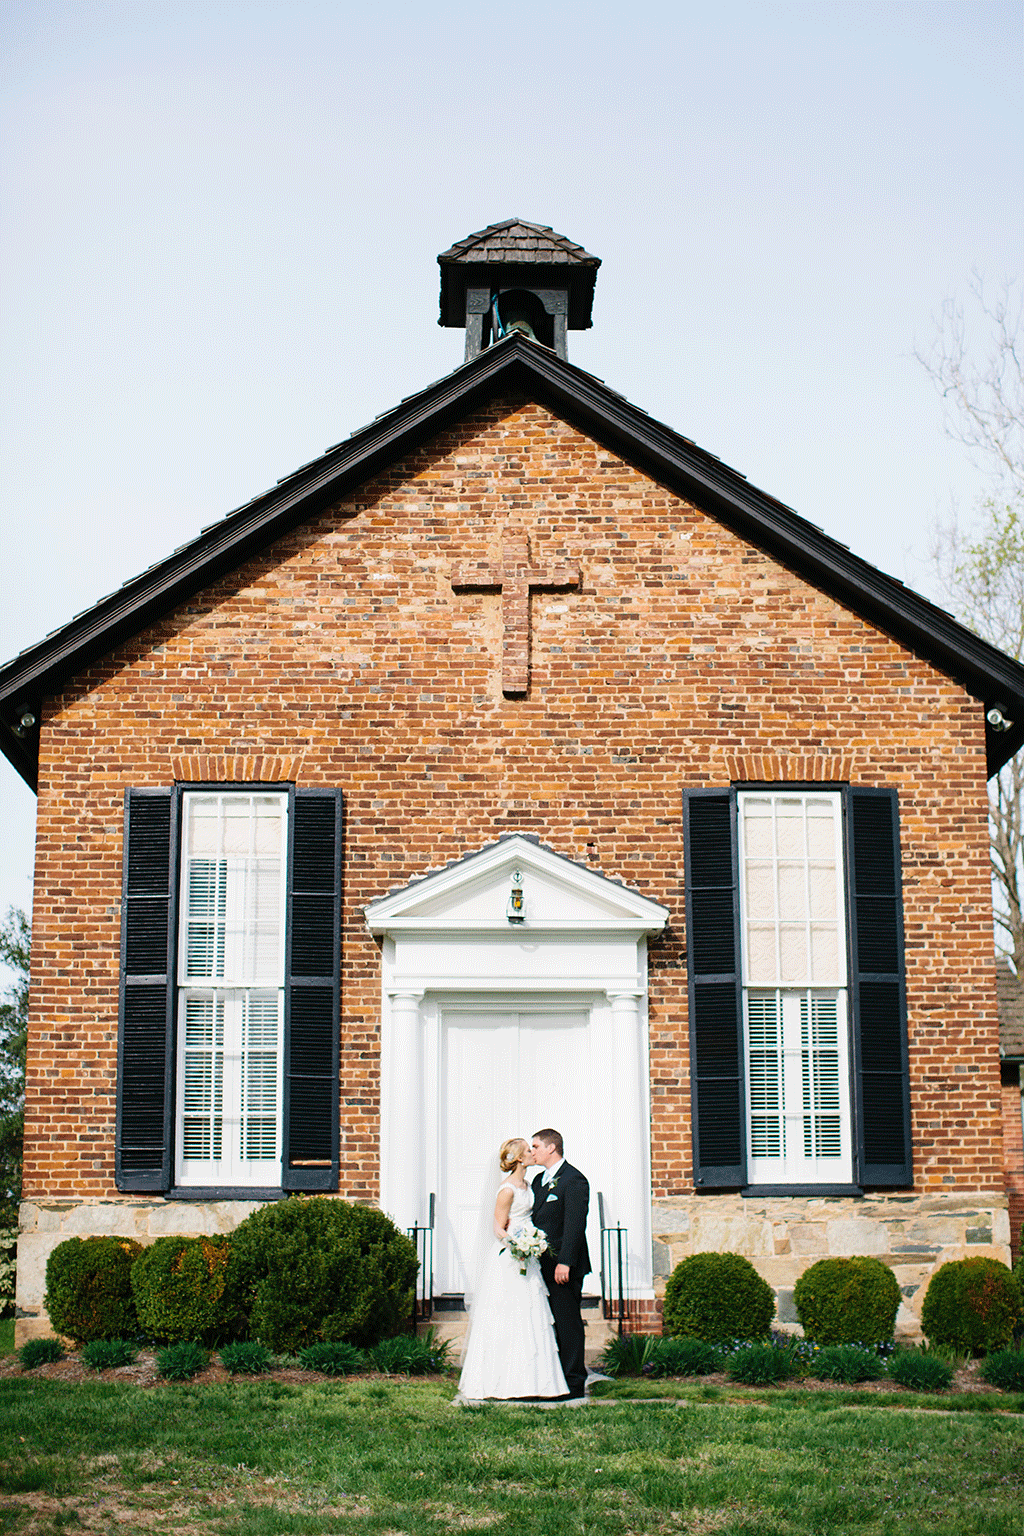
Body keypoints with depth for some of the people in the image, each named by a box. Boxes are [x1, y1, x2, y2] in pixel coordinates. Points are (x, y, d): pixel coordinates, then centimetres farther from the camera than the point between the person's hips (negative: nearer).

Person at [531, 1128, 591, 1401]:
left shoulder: (573, 1180, -10)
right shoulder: (539, 1180, 17)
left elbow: (575, 1224, -16)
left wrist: (564, 1263, -21)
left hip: (564, 1267, -8)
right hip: (543, 1266, 8)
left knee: (568, 1325, -5)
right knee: (549, 1324, 10)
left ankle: (575, 1386, 0)